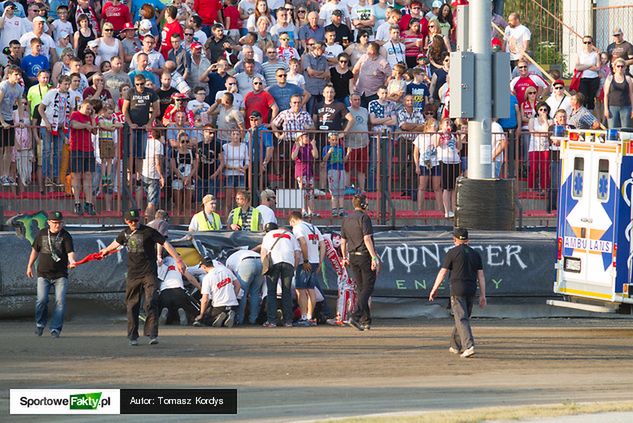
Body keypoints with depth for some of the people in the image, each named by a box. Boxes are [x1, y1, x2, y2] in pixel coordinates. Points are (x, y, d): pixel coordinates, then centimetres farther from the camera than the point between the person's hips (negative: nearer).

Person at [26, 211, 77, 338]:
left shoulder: (65, 236, -3)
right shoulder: (41, 234, 6)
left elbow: (70, 252, -15)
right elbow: (35, 250, 18)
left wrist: (72, 261, -36)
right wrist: (30, 266, 20)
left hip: (60, 275, -1)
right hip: (43, 274, 1)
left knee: (60, 301, -9)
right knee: (42, 300, -8)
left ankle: (55, 328, 0)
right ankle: (40, 324, 17)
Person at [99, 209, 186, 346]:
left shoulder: (149, 232, -8)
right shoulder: (125, 233, 8)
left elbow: (165, 244, -12)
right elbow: (117, 243, 31)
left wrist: (178, 260, -20)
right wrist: (105, 250, 50)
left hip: (149, 273, -5)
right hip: (133, 275, 5)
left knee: (150, 303, -14)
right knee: (132, 306, 7)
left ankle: (152, 334, -14)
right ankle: (132, 336, 17)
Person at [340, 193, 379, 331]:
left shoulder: (346, 220, 11)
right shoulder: (364, 218, -11)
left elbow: (343, 241, 16)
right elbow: (367, 239, -19)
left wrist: (344, 257, 29)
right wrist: (374, 257, -21)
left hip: (352, 257, 7)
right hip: (365, 255, -7)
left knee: (360, 288, 13)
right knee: (367, 287, -4)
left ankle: (366, 321, 13)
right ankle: (355, 316, -20)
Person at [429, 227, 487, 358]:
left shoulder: (452, 253, -5)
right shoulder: (475, 253, 9)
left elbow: (442, 273, -4)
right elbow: (481, 275, 7)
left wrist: (434, 290, 6)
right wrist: (483, 295, 8)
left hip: (457, 290, -5)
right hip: (471, 291, 5)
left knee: (461, 319, -9)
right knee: (463, 317, 19)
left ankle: (469, 346, -25)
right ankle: (456, 346, 30)